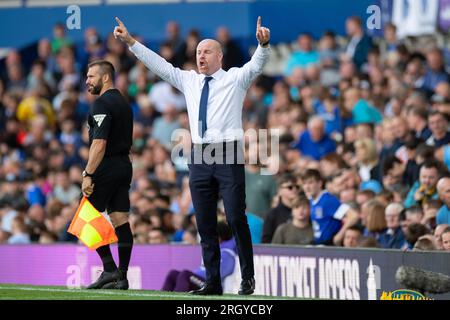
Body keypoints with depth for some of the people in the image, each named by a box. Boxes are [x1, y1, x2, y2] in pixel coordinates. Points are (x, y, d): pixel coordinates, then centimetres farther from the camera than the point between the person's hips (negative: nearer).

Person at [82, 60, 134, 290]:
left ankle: (109, 269, -11)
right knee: (121, 221, 5)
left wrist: (88, 174, -20)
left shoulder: (102, 104, -12)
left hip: (106, 167, -9)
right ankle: (122, 277, 3)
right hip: (124, 166, 9)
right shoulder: (124, 104, 17)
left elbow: (99, 144, -20)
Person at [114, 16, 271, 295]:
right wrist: (130, 42, 9)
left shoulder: (235, 79, 4)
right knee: (205, 224, 5)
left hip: (229, 156, -5)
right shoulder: (188, 81, 16)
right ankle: (212, 282, 9)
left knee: (236, 218, -8)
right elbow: (159, 65, 15)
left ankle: (248, 278, 0)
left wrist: (263, 44, -32)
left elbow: (257, 64, -11)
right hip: (199, 157, 5)